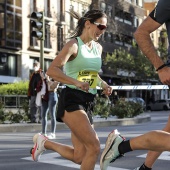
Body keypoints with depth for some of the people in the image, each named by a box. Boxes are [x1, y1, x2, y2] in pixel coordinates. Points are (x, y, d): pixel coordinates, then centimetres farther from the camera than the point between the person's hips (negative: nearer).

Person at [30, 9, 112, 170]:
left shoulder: (98, 48, 14)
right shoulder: (74, 45, -8)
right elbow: (52, 70, -20)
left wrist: (102, 84, 11)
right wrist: (77, 83, -32)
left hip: (87, 102, 8)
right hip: (71, 100, -8)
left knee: (79, 157, 7)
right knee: (94, 147, -19)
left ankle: (43, 142, 28)